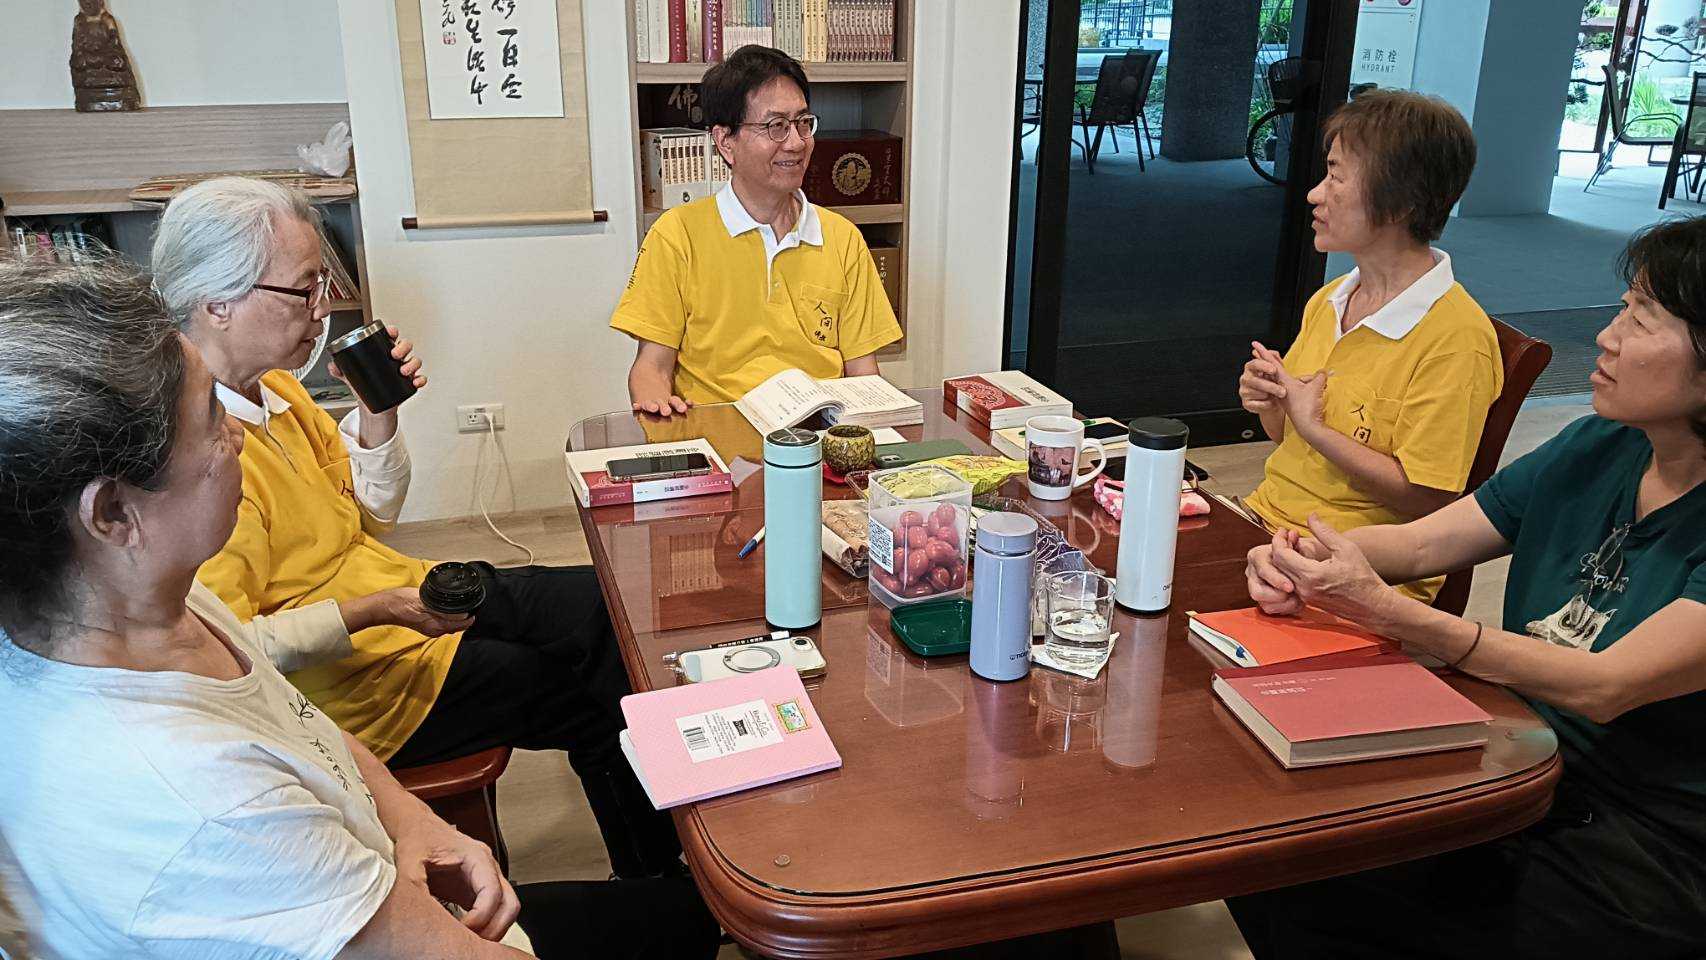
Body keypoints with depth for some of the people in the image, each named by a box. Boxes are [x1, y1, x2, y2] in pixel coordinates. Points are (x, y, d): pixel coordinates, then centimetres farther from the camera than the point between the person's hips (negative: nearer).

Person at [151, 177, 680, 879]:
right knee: (598, 695, -3)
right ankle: (654, 883, 25)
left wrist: (377, 411, -6)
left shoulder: (271, 386, 3)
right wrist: (371, 611, -28)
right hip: (354, 684, -10)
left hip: (408, 595, 10)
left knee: (605, 605, 9)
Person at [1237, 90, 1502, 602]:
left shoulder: (1456, 336, -15)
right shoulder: (1328, 301, 9)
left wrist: (1313, 426, -16)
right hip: (1267, 521, 7)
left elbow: (1423, 499, -17)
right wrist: (1268, 402, -3)